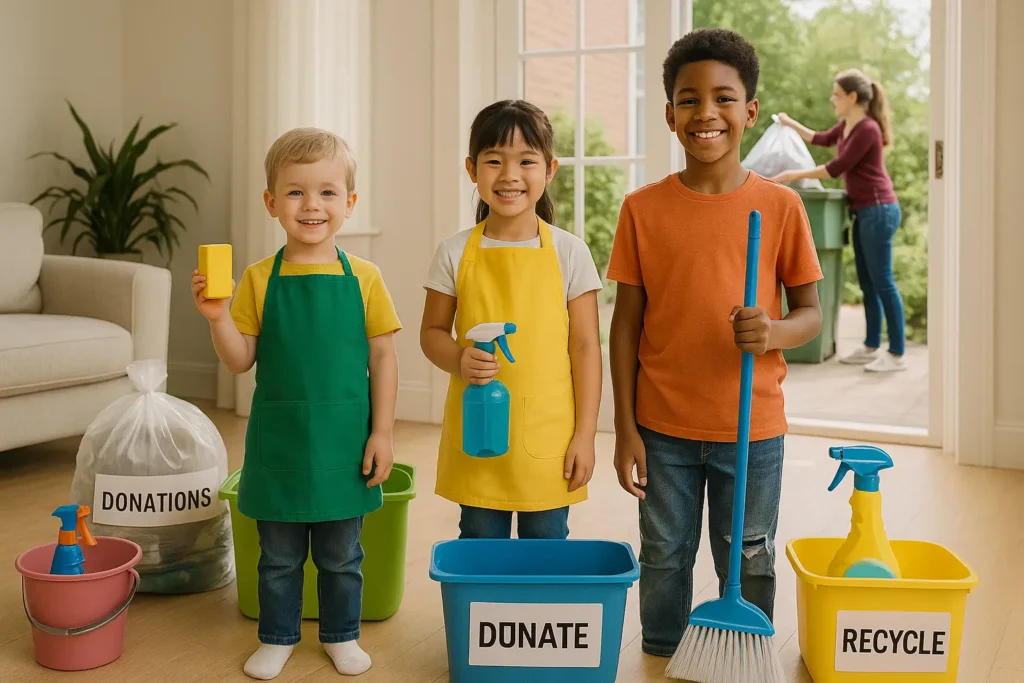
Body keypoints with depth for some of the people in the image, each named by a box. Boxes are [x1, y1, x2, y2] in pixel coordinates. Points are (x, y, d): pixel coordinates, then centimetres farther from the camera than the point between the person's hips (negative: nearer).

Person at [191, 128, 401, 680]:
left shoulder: (363, 278, -4)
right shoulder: (259, 279, -3)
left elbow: (383, 357, -1)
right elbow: (241, 360, -2)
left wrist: (382, 433, -4)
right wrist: (217, 317, -20)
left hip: (343, 442, 0)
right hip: (278, 441, 0)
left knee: (341, 555, 15)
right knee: (278, 555, 14)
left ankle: (341, 635, 34)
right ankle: (277, 637, 33)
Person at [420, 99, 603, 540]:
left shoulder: (568, 252, -4)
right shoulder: (456, 253, -1)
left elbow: (585, 348, -2)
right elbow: (432, 332, 6)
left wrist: (585, 435, -4)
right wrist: (459, 360, -16)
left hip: (548, 438, -1)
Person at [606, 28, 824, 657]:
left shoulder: (780, 206, -5)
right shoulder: (643, 209, -3)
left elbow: (810, 313, 1)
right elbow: (627, 323, 0)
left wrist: (773, 332, -23)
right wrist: (625, 429, -3)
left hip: (752, 428, 0)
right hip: (663, 427, 1)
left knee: (748, 566, 13)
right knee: (664, 561, 15)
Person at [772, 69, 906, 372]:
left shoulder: (867, 129, -17)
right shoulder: (848, 125, 12)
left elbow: (836, 168, -17)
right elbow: (823, 139, 31)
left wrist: (795, 175, -11)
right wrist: (791, 124, 27)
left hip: (878, 210, -10)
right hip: (865, 212, 10)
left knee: (882, 282, -7)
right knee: (868, 282, 12)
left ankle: (897, 355, -3)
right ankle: (871, 347, 19)